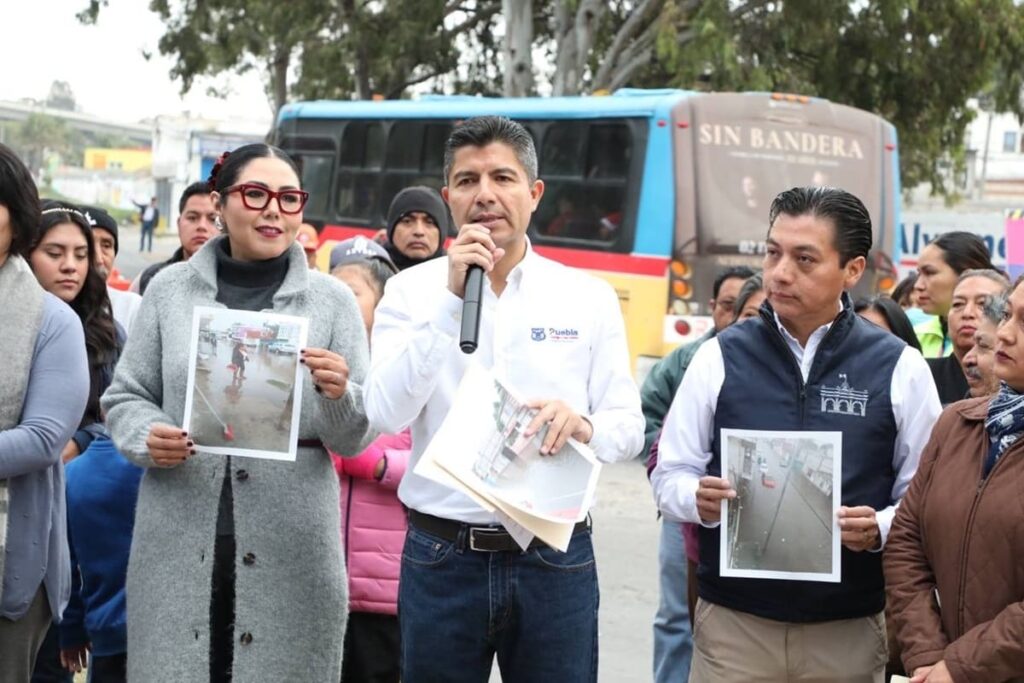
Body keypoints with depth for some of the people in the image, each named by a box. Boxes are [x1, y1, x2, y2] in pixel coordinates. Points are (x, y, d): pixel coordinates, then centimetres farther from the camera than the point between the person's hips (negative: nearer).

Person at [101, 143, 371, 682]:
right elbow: (125, 397, 11)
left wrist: (339, 397, -18)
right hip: (179, 541, 1)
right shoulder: (170, 289, 7)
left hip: (290, 545, 0)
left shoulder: (332, 299, 5)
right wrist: (147, 438, -10)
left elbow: (354, 439, 4)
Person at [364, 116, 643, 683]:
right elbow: (386, 415, -12)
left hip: (556, 561, 1)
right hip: (442, 557, -1)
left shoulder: (590, 298, 4)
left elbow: (628, 428, 4)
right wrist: (452, 299, -17)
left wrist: (583, 424, -19)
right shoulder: (412, 291, 1)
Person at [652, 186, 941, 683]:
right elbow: (671, 475, 7)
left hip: (850, 633, 0)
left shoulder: (900, 368, 0)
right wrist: (699, 500, -15)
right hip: (732, 623, 1)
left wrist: (878, 529, -17)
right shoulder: (721, 357, 3)